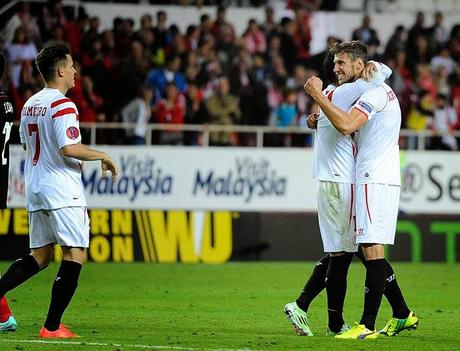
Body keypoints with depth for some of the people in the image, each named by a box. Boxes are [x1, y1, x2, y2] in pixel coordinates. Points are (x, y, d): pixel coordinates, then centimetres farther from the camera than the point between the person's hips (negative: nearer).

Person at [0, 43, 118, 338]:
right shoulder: (63, 106, -13)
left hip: (34, 189, 8)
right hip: (62, 190, -8)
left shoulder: (30, 104, 13)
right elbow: (69, 148, -22)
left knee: (40, 255, 15)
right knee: (75, 253, -4)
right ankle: (52, 327, -9)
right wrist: (103, 156, -7)